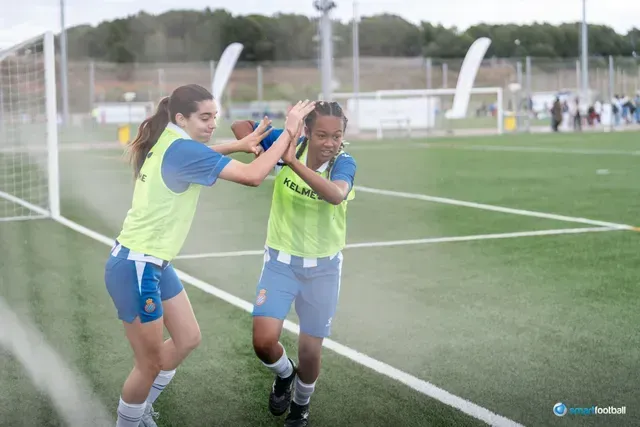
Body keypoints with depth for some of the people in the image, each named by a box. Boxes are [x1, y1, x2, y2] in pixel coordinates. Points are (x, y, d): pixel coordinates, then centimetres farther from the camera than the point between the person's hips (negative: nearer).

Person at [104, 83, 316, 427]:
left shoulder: (168, 142, 4)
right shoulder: (181, 149, -23)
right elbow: (252, 176, -28)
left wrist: (239, 145, 11)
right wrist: (289, 130, -19)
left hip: (154, 264, 10)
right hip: (135, 268, -10)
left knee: (188, 338, 19)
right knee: (150, 364, 3)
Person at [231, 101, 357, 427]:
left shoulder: (344, 163, -20)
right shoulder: (287, 143, -14)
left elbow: (336, 195, -42)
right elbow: (241, 127, -3)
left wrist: (294, 162, -50)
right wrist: (258, 150, -23)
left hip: (323, 267, -1)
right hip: (281, 261, 1)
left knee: (310, 352, 6)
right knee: (264, 341, -11)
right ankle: (284, 374, 26)